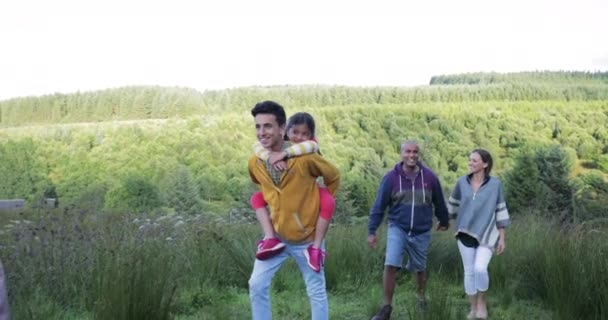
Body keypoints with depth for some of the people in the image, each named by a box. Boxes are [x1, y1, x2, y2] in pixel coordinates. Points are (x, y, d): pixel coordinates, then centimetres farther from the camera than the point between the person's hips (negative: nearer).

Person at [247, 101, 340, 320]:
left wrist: (320, 208, 2)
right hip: (276, 237, 4)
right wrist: (265, 220, 10)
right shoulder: (254, 163, -7)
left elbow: (334, 177, -2)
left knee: (316, 291, 9)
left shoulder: (305, 158, -20)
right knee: (257, 285, 2)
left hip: (306, 237, -4)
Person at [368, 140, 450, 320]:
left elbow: (439, 203, 9)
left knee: (419, 269, 16)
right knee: (390, 266, -16)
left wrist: (444, 221, 22)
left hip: (421, 233, 2)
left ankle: (420, 297, 43)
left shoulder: (429, 177, -5)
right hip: (397, 229, -2)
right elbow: (379, 206, -6)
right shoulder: (391, 178, -9)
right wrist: (372, 231, -8)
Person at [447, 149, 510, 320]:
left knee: (480, 269, -17)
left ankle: (481, 302, 9)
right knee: (469, 271, 5)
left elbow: (500, 210, -3)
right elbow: (454, 202, 13)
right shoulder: (462, 182, -2)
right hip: (466, 233, 3)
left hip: (486, 234, -2)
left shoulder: (495, 184, -8)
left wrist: (502, 237, -3)